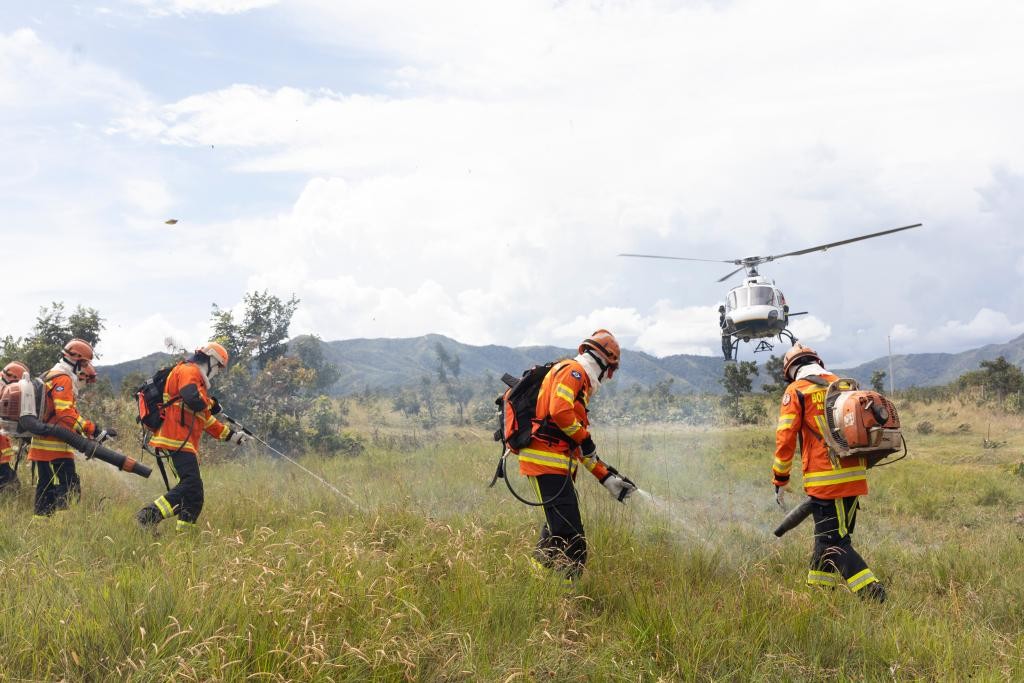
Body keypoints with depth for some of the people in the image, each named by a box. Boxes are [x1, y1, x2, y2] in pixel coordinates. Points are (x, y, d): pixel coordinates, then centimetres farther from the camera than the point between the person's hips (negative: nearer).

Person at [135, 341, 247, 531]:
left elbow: (206, 421, 33)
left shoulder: (197, 378, 29)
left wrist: (232, 435, 31)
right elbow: (193, 400, -23)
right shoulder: (188, 371, -3)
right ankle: (149, 515, -25)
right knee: (191, 485, -22)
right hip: (177, 441, -11)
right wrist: (211, 403, -3)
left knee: (194, 497, 9)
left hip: (186, 444, 11)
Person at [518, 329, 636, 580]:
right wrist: (584, 439, -10)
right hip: (547, 461, -10)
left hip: (557, 464, 10)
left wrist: (608, 478, 23)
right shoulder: (573, 371, -4)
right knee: (570, 535, -13)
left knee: (558, 530, 21)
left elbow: (584, 451, 26)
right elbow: (559, 411, -24)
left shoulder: (581, 384, 26)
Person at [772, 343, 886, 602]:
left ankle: (871, 591, -13)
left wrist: (780, 479, 1)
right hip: (855, 476, 7)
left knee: (833, 541, -2)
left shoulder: (796, 391, -3)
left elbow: (785, 438, -7)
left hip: (825, 479, -7)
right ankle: (817, 587, 28)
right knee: (833, 535, 19)